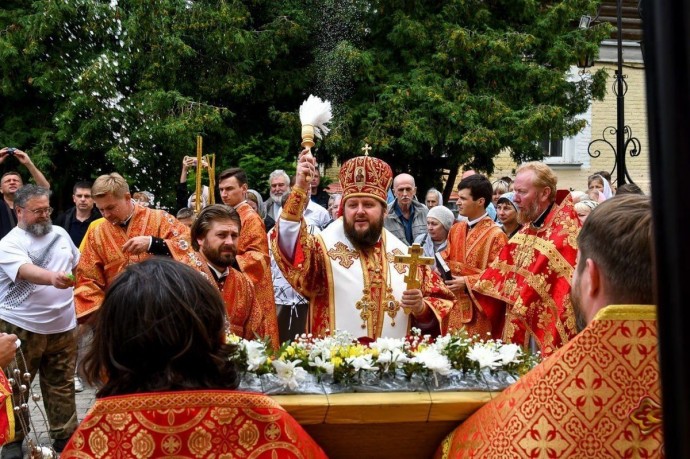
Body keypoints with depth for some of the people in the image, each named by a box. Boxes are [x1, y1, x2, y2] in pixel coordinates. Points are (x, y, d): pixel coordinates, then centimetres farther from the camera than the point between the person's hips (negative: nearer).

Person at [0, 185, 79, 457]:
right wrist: (52, 277, -48)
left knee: (62, 386, 12)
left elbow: (78, 266, 21)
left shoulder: (60, 234, 8)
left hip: (62, 326, 5)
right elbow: (27, 271, -30)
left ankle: (64, 436, 22)